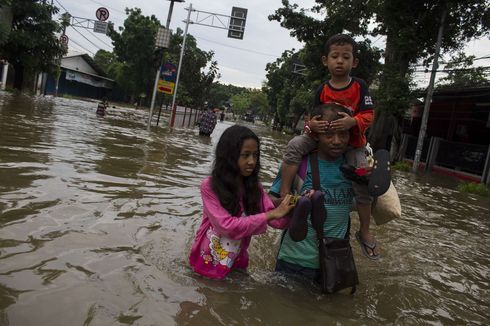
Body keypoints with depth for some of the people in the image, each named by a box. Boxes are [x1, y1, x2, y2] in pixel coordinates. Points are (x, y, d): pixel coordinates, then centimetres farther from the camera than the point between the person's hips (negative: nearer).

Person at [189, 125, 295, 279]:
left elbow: (278, 221, -11)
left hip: (237, 261, 4)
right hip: (208, 260, -4)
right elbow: (228, 226, -29)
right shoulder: (209, 186, -20)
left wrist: (296, 208, -31)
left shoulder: (254, 187, -5)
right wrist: (270, 215, -32)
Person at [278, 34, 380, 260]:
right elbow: (314, 117, -2)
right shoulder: (322, 91, -4)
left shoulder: (359, 86, -8)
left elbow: (368, 115, -13)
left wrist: (352, 121, -34)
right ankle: (284, 195, -21)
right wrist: (312, 125, -27)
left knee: (363, 183, -8)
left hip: (353, 142, -1)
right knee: (296, 145, -26)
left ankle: (364, 232, 12)